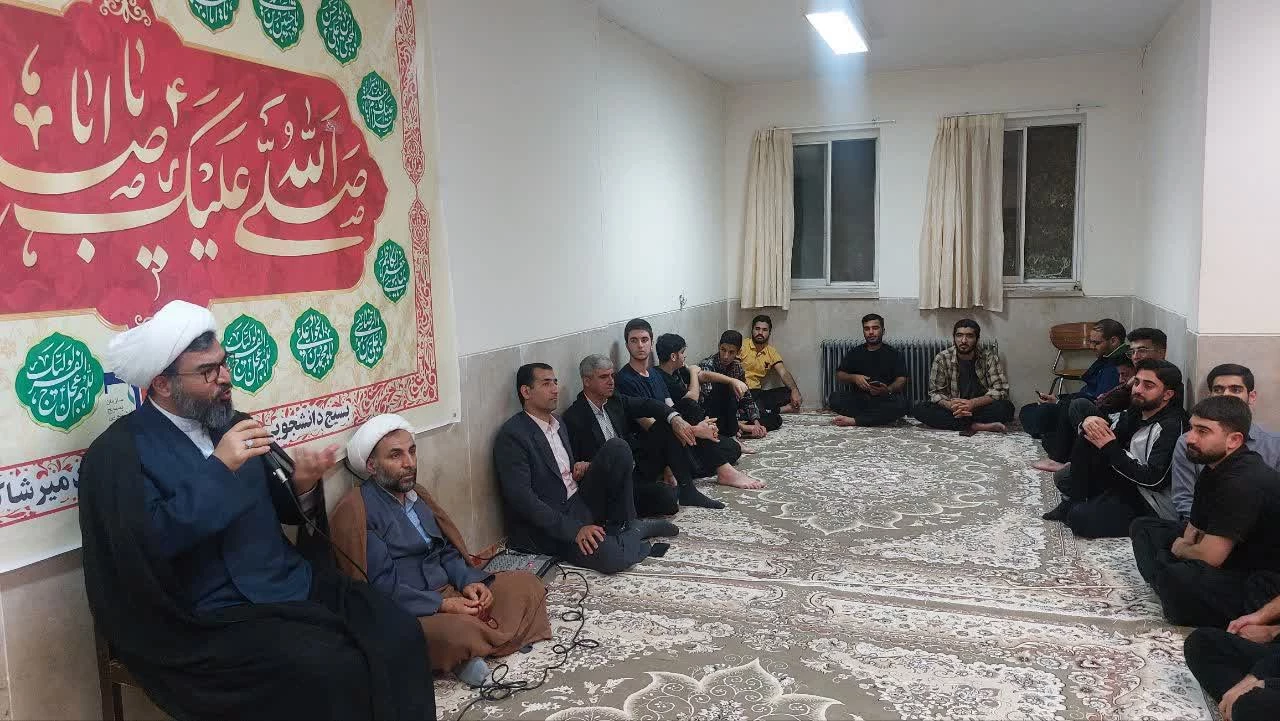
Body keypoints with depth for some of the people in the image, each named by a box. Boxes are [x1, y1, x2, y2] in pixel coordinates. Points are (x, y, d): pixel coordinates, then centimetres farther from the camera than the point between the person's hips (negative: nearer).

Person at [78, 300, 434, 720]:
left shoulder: (232, 423, 12)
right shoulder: (117, 453, -6)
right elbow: (147, 545, -20)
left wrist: (302, 484, -6)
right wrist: (218, 468, -23)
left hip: (295, 584, 6)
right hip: (218, 617, -6)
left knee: (400, 633, -12)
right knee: (333, 670, -26)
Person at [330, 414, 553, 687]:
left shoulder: (416, 494, 14)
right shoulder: (355, 511, -12)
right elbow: (381, 585, -18)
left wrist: (468, 582, -5)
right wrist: (442, 606, -21)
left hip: (451, 593, 9)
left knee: (526, 584, 1)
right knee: (460, 633, -38)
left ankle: (466, 652, -11)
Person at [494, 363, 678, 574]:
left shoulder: (558, 424, 15)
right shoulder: (512, 436, -14)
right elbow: (522, 499, -21)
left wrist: (580, 468, 1)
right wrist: (574, 530, -26)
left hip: (580, 502, 8)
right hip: (548, 525, -8)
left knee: (617, 447, -11)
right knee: (611, 557, -32)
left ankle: (625, 525, -3)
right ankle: (638, 531, 1)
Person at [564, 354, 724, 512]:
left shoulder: (615, 400, 9)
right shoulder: (574, 418, -12)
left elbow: (646, 405, 3)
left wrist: (675, 419, -14)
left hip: (637, 467, 8)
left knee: (666, 427, -6)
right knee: (665, 497, -30)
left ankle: (687, 490, -3)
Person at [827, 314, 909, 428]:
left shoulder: (893, 354, 8)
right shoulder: (854, 353, 15)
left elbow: (901, 380, -3)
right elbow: (839, 375, 10)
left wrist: (888, 390, -26)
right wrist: (854, 378, -13)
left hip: (884, 400, -1)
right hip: (858, 399, 1)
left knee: (901, 403, -34)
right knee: (834, 398, -26)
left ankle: (853, 420, -32)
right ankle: (882, 418, -26)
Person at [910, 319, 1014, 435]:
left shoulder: (990, 358, -5)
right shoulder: (942, 359, -4)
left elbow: (1001, 390, -12)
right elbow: (935, 392, -4)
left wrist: (973, 403, -29)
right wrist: (950, 405, -28)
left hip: (982, 408, -1)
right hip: (952, 409, 1)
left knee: (1006, 407, -30)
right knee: (919, 409, -25)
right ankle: (975, 426, -28)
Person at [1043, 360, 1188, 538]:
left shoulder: (1172, 426, -22)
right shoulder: (1135, 412, 4)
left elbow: (1154, 479, -29)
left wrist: (1111, 448, -23)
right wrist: (1089, 423, -15)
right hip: (1124, 481, 9)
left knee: (1080, 518, -28)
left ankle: (1074, 511, 7)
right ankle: (1072, 503, 1)